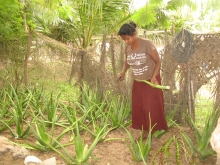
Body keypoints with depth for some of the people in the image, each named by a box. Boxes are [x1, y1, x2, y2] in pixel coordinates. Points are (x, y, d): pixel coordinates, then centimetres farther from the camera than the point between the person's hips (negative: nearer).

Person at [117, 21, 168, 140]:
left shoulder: (147, 44, -22)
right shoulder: (127, 48, -4)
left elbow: (158, 61, -16)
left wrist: (154, 76, -30)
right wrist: (123, 71, -6)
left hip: (151, 81, -6)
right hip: (137, 82, 6)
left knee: (152, 108, -3)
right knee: (138, 108, 9)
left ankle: (153, 133, 12)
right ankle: (144, 133, 23)